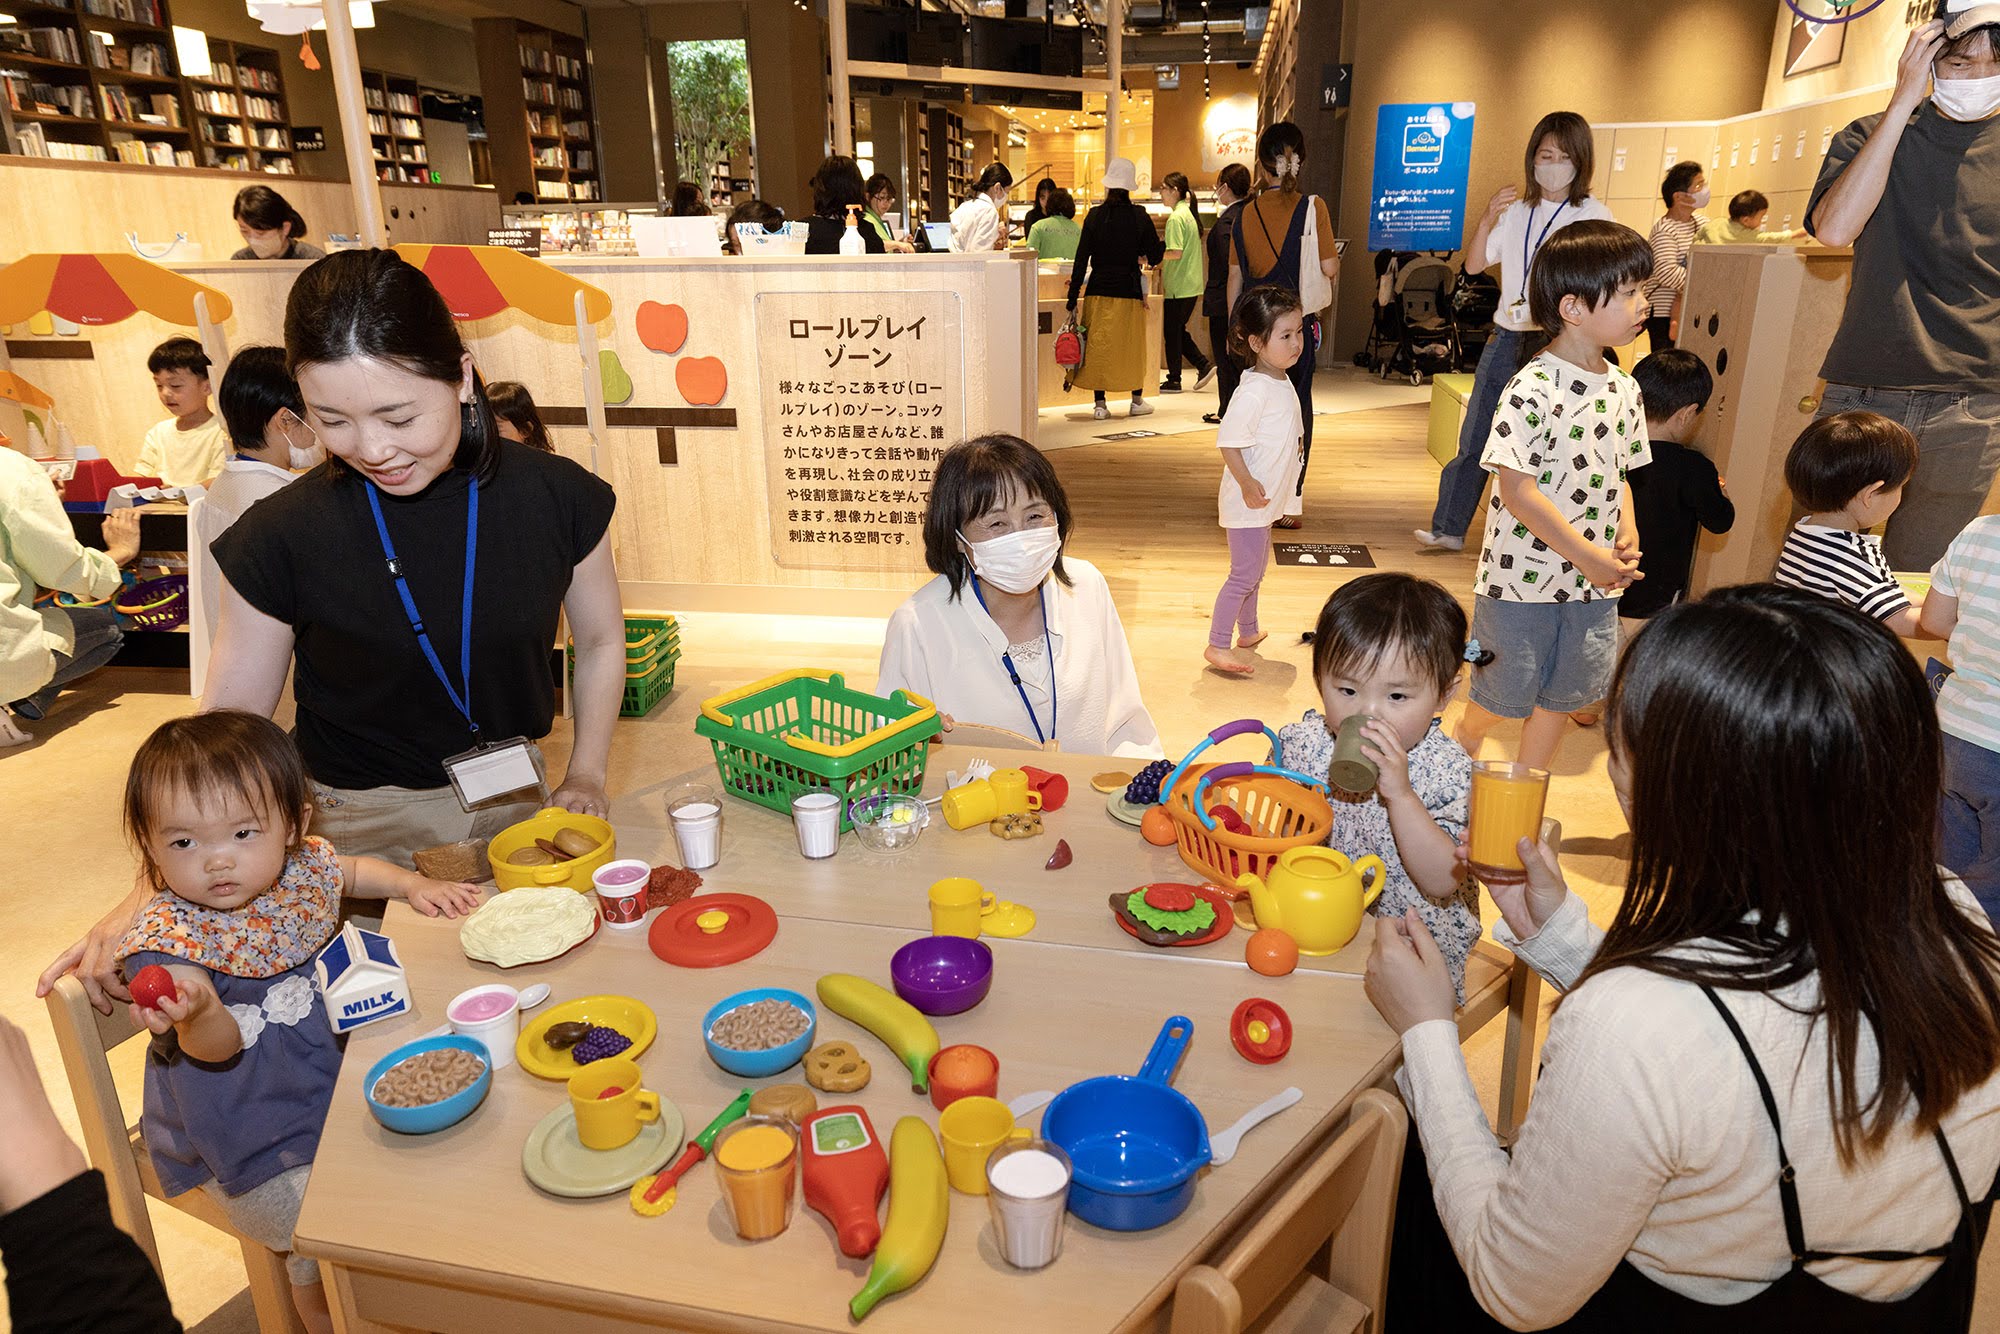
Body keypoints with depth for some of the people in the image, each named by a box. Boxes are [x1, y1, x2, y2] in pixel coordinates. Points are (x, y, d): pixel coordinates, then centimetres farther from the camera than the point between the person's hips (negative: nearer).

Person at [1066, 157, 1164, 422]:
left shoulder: (1095, 215, -2)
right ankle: (1137, 401, 21)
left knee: (1098, 346, 6)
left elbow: (1082, 259, -4)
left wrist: (1073, 298, -1)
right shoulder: (1139, 216, -3)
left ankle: (1099, 404, 4)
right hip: (1129, 291, 0)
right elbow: (1155, 257, 1)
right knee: (1132, 346, 13)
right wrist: (1162, 243, 24)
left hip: (1099, 290, 0)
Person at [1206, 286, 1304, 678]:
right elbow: (1228, 441, -26)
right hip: (1248, 501, -10)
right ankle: (1217, 645, 1)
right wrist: (1247, 483, -27)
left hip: (1265, 501, 10)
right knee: (1244, 574, -6)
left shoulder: (1283, 384, 8)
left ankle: (1248, 633, 36)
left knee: (1255, 570, 21)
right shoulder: (1254, 391, -22)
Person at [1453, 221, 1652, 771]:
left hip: (1596, 584, 7)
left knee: (1563, 696, 16)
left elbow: (1617, 474, 15)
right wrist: (1588, 556, -18)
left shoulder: (1623, 389, 5)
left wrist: (1627, 533, -4)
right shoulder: (1532, 390, -18)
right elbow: (1518, 491, -20)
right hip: (1523, 580, -7)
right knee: (1500, 697, 8)